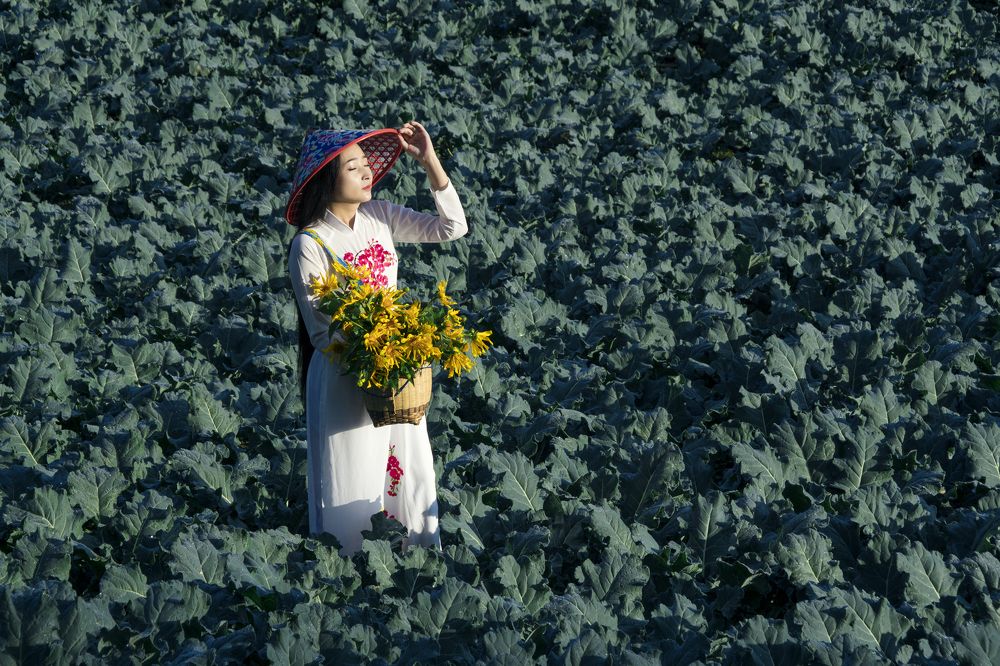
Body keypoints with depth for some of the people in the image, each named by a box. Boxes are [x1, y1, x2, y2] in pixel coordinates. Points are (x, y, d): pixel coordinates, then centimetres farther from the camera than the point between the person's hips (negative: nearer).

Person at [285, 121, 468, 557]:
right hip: (344, 376, -6)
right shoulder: (310, 245, -15)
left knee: (408, 467, 13)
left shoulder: (380, 217, 1)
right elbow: (321, 331, -13)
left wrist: (431, 162, -8)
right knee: (354, 477, 3)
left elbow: (452, 228, 0)